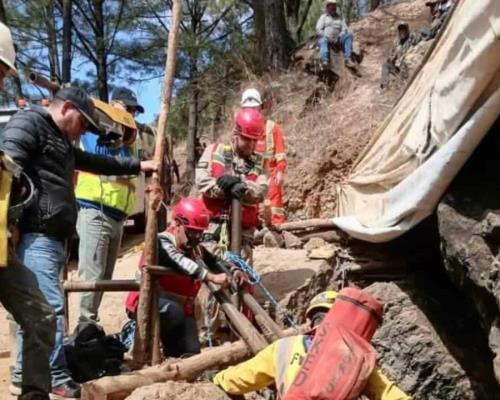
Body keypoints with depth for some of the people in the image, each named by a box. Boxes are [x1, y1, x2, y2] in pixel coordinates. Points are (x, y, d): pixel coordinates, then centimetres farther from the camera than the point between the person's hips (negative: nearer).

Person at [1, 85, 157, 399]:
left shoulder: (61, 142, 28)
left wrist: (138, 166, 43)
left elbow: (97, 162, 39)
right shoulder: (28, 123, -2)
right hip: (35, 236, -10)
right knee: (51, 306, -12)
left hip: (53, 238, 10)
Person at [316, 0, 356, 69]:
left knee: (349, 35, -24)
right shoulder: (323, 17, 14)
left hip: (337, 39, 3)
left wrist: (337, 38, -10)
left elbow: (344, 30, 10)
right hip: (325, 38, -3)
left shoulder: (339, 18, 22)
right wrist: (328, 37, -13)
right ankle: (325, 61, -67)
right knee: (323, 41, -39)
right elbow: (318, 30, 2)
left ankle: (348, 59, -35)